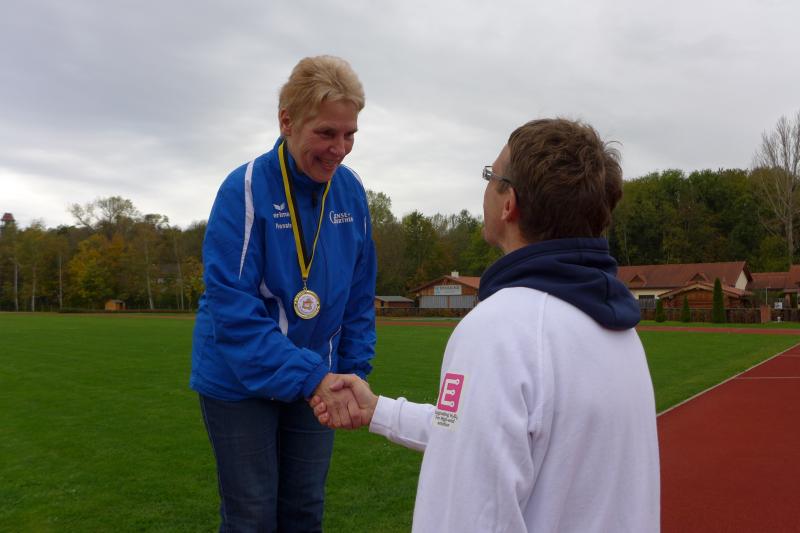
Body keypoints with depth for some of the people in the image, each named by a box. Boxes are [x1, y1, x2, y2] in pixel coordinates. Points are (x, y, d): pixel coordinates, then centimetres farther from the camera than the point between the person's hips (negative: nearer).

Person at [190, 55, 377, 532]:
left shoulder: (353, 192, -5)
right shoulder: (246, 189, -20)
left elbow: (360, 295, 4)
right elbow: (233, 308, -24)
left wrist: (353, 372, 1)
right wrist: (315, 378, -30)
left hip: (315, 378, 5)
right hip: (241, 380, -4)